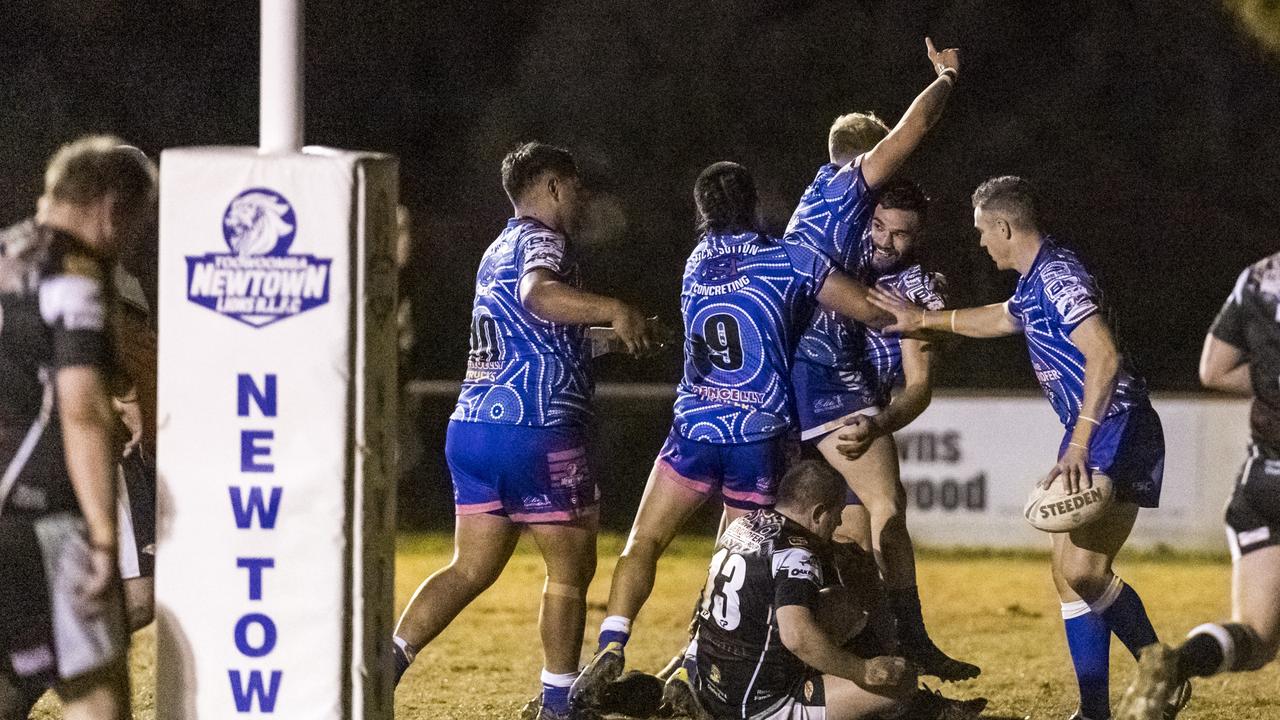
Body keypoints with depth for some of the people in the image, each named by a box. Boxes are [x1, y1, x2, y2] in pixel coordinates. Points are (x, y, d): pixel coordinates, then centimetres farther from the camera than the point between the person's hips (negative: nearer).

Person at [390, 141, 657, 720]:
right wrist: (614, 311, -46)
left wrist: (606, 332, 47)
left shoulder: (500, 250, 22)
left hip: (472, 427, 9)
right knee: (571, 568, 4)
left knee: (472, 568, 8)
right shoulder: (540, 241, -8)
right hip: (534, 432, -9)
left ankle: (389, 658, -9)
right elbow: (538, 294, -32)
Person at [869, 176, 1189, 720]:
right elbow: (999, 319, 37)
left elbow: (1104, 356, -28)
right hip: (1088, 436, 11)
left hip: (1118, 430, -11)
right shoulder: (1033, 285, 15)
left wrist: (1079, 443, -32)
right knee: (1068, 573, 8)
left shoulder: (1058, 277, -17)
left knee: (1083, 570, -21)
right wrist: (922, 320, 43)